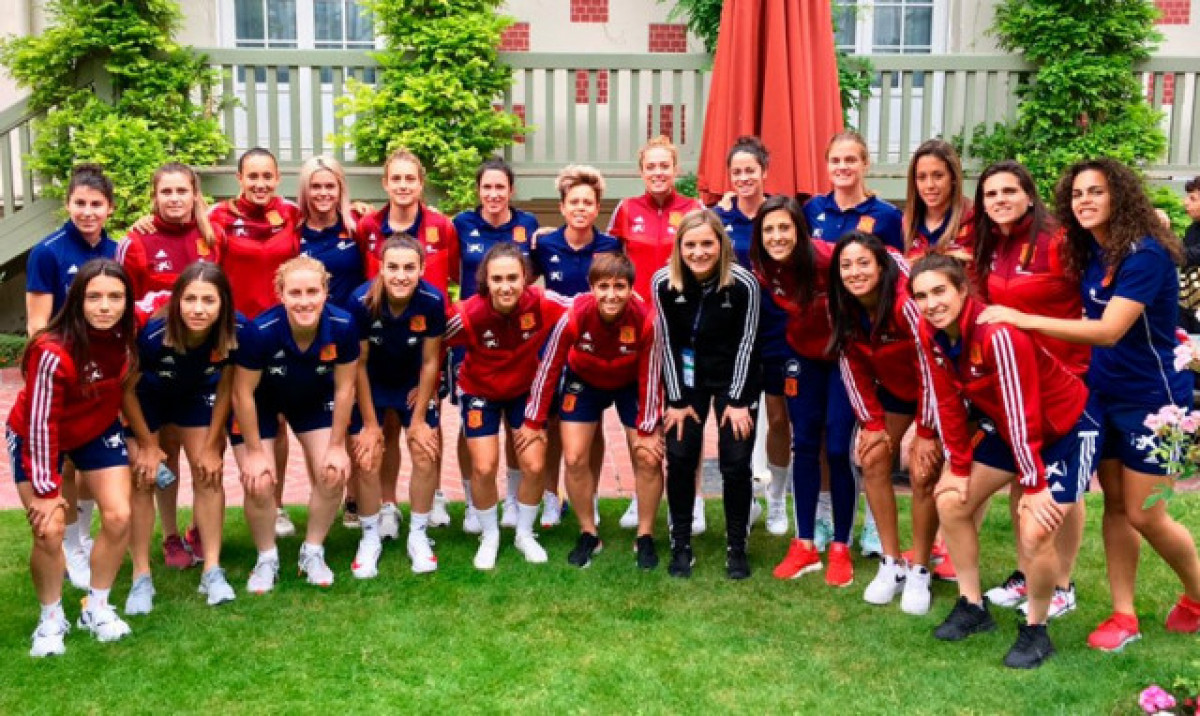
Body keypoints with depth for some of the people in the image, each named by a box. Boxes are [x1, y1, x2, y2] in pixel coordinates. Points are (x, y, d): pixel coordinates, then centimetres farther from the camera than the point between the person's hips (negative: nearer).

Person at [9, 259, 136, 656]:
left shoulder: (125, 335, -19)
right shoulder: (53, 352, -35)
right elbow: (41, 423, -27)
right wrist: (47, 489, -21)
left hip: (98, 430, 4)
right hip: (35, 438, -4)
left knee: (119, 516, -6)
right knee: (49, 529, -11)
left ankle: (97, 607, 15)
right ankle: (51, 618, 14)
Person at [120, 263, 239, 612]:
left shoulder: (231, 337, -31)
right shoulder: (152, 335, -38)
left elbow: (224, 387, -12)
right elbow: (127, 389, -20)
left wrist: (212, 446, -8)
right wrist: (148, 445, -12)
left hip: (195, 396, 2)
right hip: (146, 399, -2)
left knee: (209, 475, -4)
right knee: (142, 479, -7)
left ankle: (212, 571, 4)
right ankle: (141, 578, 2)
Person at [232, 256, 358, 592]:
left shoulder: (342, 326, -31)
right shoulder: (260, 331, -38)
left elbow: (344, 388, -15)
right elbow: (243, 393, -23)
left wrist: (337, 445, -10)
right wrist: (255, 451, -15)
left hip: (313, 398, 3)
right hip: (261, 401, -2)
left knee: (334, 474, -8)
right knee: (259, 483, -12)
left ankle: (313, 553, 17)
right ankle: (267, 559, 15)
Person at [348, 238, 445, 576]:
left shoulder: (432, 301, -29)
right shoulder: (362, 301, -31)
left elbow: (430, 362, -15)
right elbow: (359, 364, -19)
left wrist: (419, 418, -9)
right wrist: (370, 424, -13)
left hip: (413, 383, 1)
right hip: (371, 383, -1)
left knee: (425, 454, -1)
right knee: (366, 458, -5)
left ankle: (418, 536, 18)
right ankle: (370, 538, 15)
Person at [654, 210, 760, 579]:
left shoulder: (743, 282, -22)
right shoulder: (663, 282, -17)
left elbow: (746, 342, -14)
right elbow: (668, 342, -9)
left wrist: (738, 400, -13)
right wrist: (677, 400, -7)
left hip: (735, 378, -1)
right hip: (686, 378, 2)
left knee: (736, 463, -3)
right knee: (680, 459, -1)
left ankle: (737, 548, 12)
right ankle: (681, 546, 13)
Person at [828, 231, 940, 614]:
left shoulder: (906, 302, -33)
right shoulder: (841, 307, -14)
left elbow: (930, 367, -27)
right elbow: (852, 366, -4)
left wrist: (925, 432, -20)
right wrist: (871, 422, -6)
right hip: (891, 386, 6)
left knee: (922, 471, -12)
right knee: (873, 459, -2)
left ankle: (919, 573, 2)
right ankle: (892, 565, 9)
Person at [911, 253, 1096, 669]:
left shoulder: (997, 333, -33)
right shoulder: (930, 335, -11)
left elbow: (1022, 412, -29)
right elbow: (948, 403, -2)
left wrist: (1034, 485, -24)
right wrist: (959, 467, 0)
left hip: (1066, 428, -7)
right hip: (1005, 427, 8)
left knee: (1035, 532, -18)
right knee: (951, 500, 4)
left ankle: (1036, 629, 6)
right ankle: (973, 606, 21)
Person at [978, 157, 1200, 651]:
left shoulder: (1145, 255, -22)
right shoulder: (1091, 253, 3)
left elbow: (1109, 330, -31)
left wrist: (1021, 319, -33)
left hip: (1154, 400, -7)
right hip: (1104, 394, 7)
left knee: (1144, 515, -1)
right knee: (1115, 504, 9)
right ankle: (1123, 616, 17)